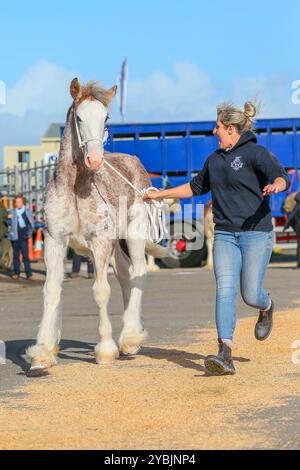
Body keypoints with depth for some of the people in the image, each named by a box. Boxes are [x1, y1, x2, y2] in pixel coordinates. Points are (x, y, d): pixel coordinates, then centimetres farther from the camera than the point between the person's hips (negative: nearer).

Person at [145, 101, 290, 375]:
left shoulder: (255, 153, -5)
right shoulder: (215, 159, 16)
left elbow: (282, 177, -18)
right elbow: (196, 187, 31)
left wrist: (275, 186, -42)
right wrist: (160, 195, 32)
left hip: (256, 233, -5)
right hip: (225, 236, 5)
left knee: (250, 295, -4)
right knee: (225, 290, -11)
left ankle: (266, 308, 35)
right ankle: (225, 354, -20)